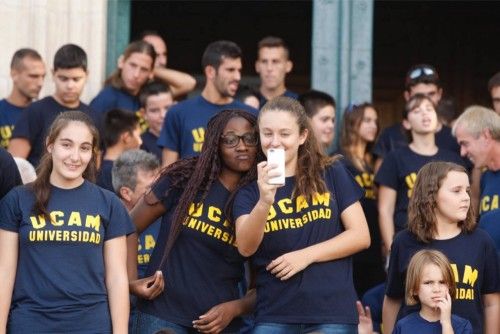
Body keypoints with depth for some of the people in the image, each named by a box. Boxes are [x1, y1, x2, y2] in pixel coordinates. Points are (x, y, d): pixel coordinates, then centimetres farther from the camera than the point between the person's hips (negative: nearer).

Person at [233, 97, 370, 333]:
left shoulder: (332, 175, 6)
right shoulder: (250, 188, 7)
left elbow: (361, 236, 2)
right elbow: (245, 248, -9)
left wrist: (306, 255, -9)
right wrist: (264, 201, -26)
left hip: (333, 313, -1)